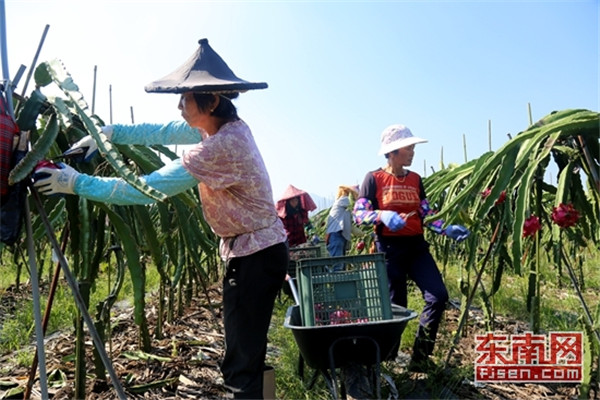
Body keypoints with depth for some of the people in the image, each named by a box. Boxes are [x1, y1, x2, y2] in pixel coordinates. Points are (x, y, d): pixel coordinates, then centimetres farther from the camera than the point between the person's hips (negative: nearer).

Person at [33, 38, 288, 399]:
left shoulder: (222, 146, -26)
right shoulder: (226, 126, 4)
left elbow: (147, 189, -25)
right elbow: (163, 132, 13)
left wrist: (76, 183, -17)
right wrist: (108, 133, 5)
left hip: (255, 255, -10)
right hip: (257, 248, 10)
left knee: (242, 365, -1)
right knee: (245, 353, 20)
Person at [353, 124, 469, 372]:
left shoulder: (415, 179, 11)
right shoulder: (374, 178, -4)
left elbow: (427, 214, 13)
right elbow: (358, 214, -8)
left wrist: (448, 229, -2)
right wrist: (383, 215, -26)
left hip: (416, 245, 5)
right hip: (389, 247, -5)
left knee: (438, 295, -7)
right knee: (395, 306, 0)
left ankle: (420, 358, 9)